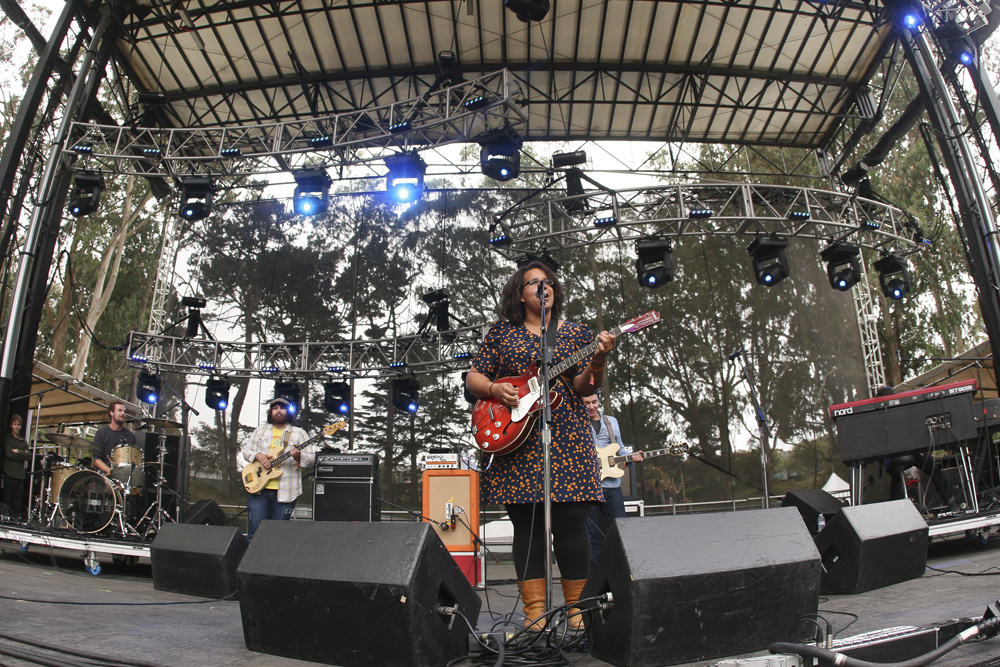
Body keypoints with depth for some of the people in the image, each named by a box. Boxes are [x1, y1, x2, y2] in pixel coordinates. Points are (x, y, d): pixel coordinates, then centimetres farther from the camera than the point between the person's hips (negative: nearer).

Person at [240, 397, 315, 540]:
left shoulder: (299, 433, 5)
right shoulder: (260, 430, 15)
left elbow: (311, 459, 0)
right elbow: (245, 450, 15)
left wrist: (299, 457, -21)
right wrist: (258, 456, -6)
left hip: (285, 492, -2)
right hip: (258, 488, 2)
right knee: (255, 531, 0)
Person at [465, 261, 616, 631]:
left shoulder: (575, 332, 11)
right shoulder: (501, 332, 12)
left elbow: (584, 386, 2)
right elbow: (473, 377, 11)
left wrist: (597, 362, -18)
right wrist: (494, 389, -9)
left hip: (567, 440, 0)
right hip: (514, 442, 0)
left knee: (570, 523, -3)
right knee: (526, 524, 2)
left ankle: (576, 607, 11)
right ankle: (534, 608, 12)